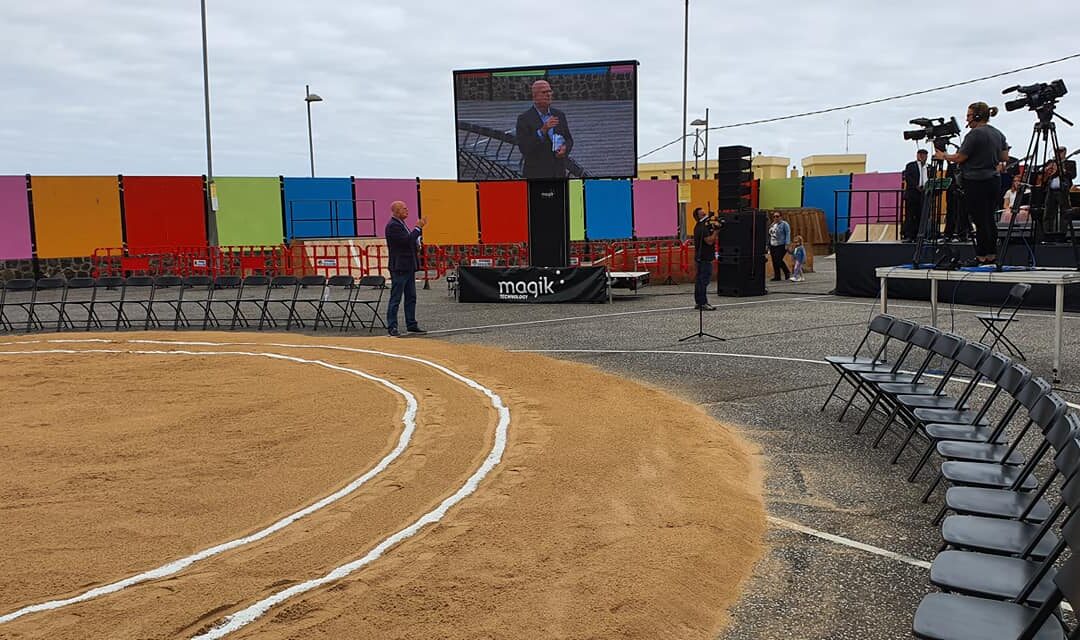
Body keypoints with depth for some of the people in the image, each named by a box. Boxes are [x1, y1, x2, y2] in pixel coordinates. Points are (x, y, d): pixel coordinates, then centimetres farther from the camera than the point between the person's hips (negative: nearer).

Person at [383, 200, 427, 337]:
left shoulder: (401, 223, 17)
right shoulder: (393, 226, -14)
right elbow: (406, 240, -23)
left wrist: (417, 243, 5)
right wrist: (418, 228, -14)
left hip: (409, 267, 10)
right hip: (399, 268, -10)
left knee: (411, 297, 12)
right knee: (395, 298, -4)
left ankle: (411, 325, 18)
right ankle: (392, 327, 0)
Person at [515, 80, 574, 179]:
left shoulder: (559, 115, 9)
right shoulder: (524, 119, -6)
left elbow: (569, 140, 17)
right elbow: (523, 148, -15)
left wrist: (565, 148, -8)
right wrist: (543, 130, -25)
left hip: (559, 172, 5)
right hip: (537, 174, -5)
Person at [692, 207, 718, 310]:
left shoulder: (700, 227, 15)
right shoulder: (702, 228, -17)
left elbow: (709, 239, 21)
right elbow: (709, 241, -24)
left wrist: (712, 229, 8)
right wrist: (715, 230, -17)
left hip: (700, 257, 11)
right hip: (704, 258, -11)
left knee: (700, 280, 13)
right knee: (704, 280, -10)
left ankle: (698, 302, 19)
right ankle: (703, 303, -10)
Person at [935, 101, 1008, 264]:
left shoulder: (975, 134, -14)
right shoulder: (998, 134, 12)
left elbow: (959, 158, -13)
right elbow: (1004, 157, 16)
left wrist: (943, 156, 3)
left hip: (977, 183, -9)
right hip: (994, 181, 9)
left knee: (980, 220, -4)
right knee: (989, 219, 13)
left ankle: (982, 257, 0)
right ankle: (992, 256, 16)